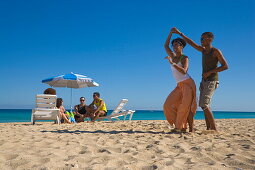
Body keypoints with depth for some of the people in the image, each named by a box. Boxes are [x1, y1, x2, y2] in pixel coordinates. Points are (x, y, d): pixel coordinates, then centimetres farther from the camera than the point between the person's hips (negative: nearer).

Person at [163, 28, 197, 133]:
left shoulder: (185, 58, -6)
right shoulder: (173, 57, 12)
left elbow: (183, 71, -22)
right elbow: (166, 46, 17)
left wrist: (172, 63, -28)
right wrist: (170, 33, 14)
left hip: (188, 83, -7)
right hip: (180, 85, 7)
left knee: (187, 106, -14)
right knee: (169, 105, -4)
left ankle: (191, 129, -9)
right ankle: (182, 127, 1)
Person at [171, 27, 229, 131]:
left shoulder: (216, 51, -9)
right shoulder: (203, 50, 12)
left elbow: (225, 66, -15)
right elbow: (191, 43, 17)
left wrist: (210, 72, -19)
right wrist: (179, 33, 15)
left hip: (212, 81, -8)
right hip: (204, 81, 8)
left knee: (204, 104, -17)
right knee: (206, 106, 5)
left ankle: (214, 129, -13)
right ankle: (208, 128, 8)